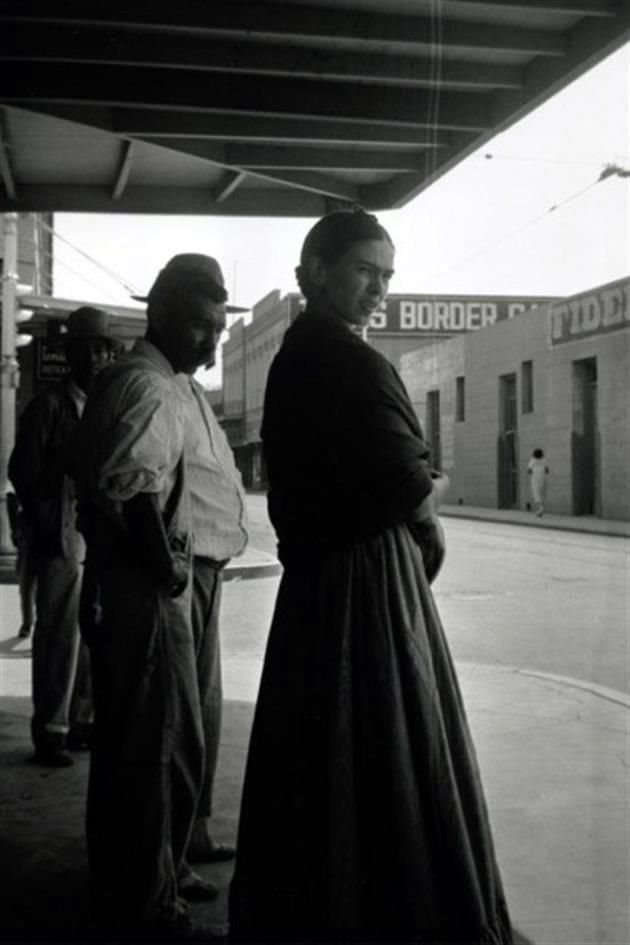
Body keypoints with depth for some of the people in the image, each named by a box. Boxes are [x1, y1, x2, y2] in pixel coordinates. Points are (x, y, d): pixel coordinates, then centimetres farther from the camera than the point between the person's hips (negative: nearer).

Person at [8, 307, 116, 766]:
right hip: (65, 538, -5)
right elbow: (23, 470, -3)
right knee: (61, 633, -4)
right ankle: (51, 730, 5)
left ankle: (84, 719, 20)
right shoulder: (49, 405, -1)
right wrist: (46, 529, -7)